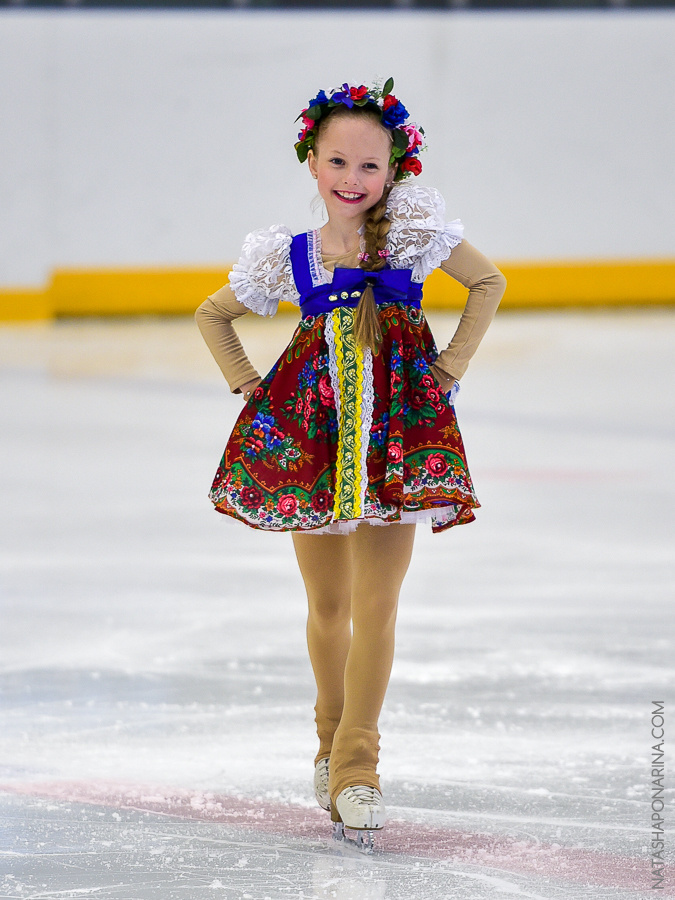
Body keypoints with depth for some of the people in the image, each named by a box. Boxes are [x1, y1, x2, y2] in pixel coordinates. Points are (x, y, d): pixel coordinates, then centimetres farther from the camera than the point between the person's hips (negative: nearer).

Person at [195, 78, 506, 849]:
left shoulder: (412, 230, -2)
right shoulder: (287, 257, 2)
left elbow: (488, 282, 9)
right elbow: (212, 315, 17)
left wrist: (451, 367, 3)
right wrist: (247, 384, 6)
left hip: (397, 425, -2)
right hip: (309, 430, 2)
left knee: (375, 606, -6)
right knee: (327, 605, 11)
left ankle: (355, 765, 0)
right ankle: (332, 739, 32)